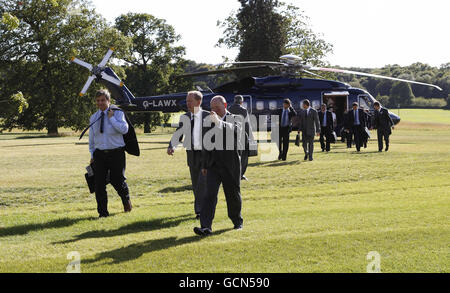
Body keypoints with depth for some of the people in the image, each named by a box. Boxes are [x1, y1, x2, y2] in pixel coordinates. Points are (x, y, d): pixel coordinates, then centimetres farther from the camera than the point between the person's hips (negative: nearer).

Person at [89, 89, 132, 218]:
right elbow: (91, 138, 17)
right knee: (99, 184, -2)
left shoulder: (118, 113, -2)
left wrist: (112, 118, -16)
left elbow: (124, 129, -18)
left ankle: (126, 201, 35)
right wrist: (92, 155, 14)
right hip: (99, 153, 3)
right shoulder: (94, 117, 10)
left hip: (116, 153, -3)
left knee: (118, 181, 3)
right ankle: (103, 212, 7)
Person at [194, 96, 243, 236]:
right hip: (213, 165, 3)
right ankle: (206, 227, -17)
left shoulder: (234, 119, -3)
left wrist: (219, 121, -44)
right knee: (210, 195, -10)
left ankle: (237, 221, 34)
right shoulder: (210, 122, 11)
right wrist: (204, 165, 18)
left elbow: (234, 130, -28)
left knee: (233, 195, 10)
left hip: (230, 166, -3)